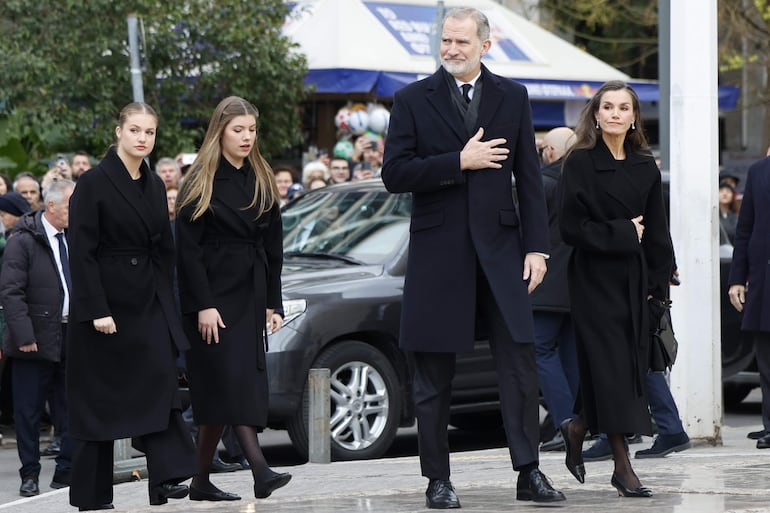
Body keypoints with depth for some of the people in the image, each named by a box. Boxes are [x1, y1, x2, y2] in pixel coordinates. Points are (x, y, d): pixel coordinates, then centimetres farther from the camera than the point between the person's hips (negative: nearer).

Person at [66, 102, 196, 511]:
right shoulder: (94, 183, -9)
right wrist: (97, 310, -19)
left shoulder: (155, 186, 10)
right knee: (98, 400, 3)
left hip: (149, 306, 5)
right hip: (106, 304, -5)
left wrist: (167, 305, 11)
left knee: (159, 388, -9)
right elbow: (81, 252, -13)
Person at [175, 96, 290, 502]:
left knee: (222, 392, 4)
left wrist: (272, 303, 9)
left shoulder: (262, 183, 13)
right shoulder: (201, 182, -3)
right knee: (229, 381, -14)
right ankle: (260, 471, -24)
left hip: (250, 297, 5)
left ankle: (201, 481, 10)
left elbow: (273, 248, 16)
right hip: (213, 296, -5)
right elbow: (188, 248, -8)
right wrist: (203, 305, -15)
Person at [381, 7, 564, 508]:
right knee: (434, 375, 3)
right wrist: (460, 161, -14)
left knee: (521, 361, -4)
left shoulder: (512, 97, 9)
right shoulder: (413, 100, 3)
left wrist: (537, 246, 0)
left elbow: (529, 177, 7)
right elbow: (394, 174, -5)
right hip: (438, 251, -1)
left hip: (499, 247, 1)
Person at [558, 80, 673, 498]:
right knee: (610, 366, -7)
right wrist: (622, 234, -12)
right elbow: (572, 226, -10)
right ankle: (622, 466, -3)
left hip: (634, 281, 5)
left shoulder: (645, 168, 9)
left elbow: (657, 233, 10)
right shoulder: (580, 162, -4)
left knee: (632, 366, 4)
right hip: (594, 279, -5)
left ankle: (576, 428, 27)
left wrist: (656, 284, 2)